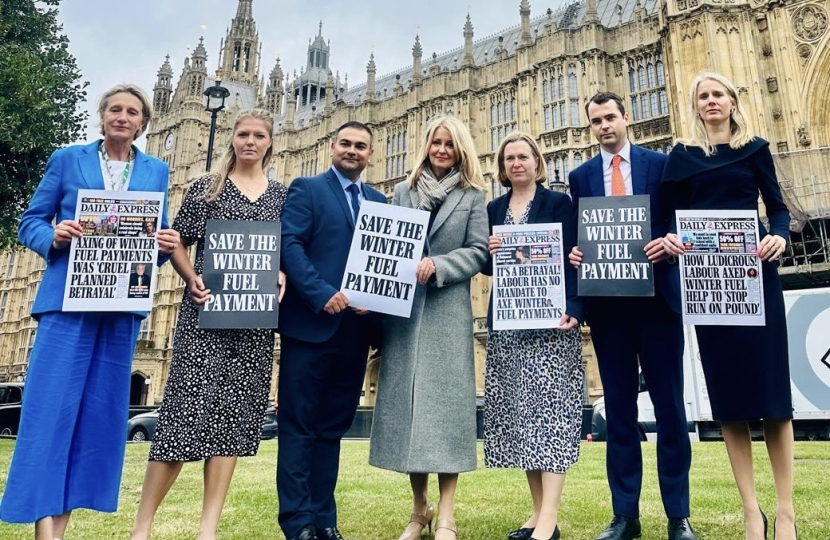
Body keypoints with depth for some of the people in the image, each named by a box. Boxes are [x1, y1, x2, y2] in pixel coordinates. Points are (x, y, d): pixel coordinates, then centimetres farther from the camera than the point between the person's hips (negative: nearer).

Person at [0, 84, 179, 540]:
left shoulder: (156, 172, 12)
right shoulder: (67, 159, 7)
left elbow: (159, 235, 12)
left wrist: (167, 245, -11)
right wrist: (55, 236, -16)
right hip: (68, 296, -2)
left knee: (101, 407, 5)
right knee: (51, 402, -6)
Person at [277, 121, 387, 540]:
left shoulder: (379, 201, 17)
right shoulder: (307, 189, 3)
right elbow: (289, 244, -10)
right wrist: (322, 294, -19)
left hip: (356, 328, 5)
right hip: (311, 323, -5)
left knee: (333, 426, 12)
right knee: (299, 425, 1)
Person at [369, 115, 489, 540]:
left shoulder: (472, 196, 8)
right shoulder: (403, 192, 14)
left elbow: (477, 252, -1)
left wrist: (436, 265, -16)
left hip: (448, 311, -2)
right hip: (402, 309, 3)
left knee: (445, 402, -3)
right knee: (407, 402, 4)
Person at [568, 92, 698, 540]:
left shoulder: (660, 163, 7)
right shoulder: (580, 176, 13)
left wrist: (668, 243, -16)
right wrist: (575, 253, -10)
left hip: (656, 296, -2)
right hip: (606, 301, 2)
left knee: (669, 403, 3)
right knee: (618, 407, 6)